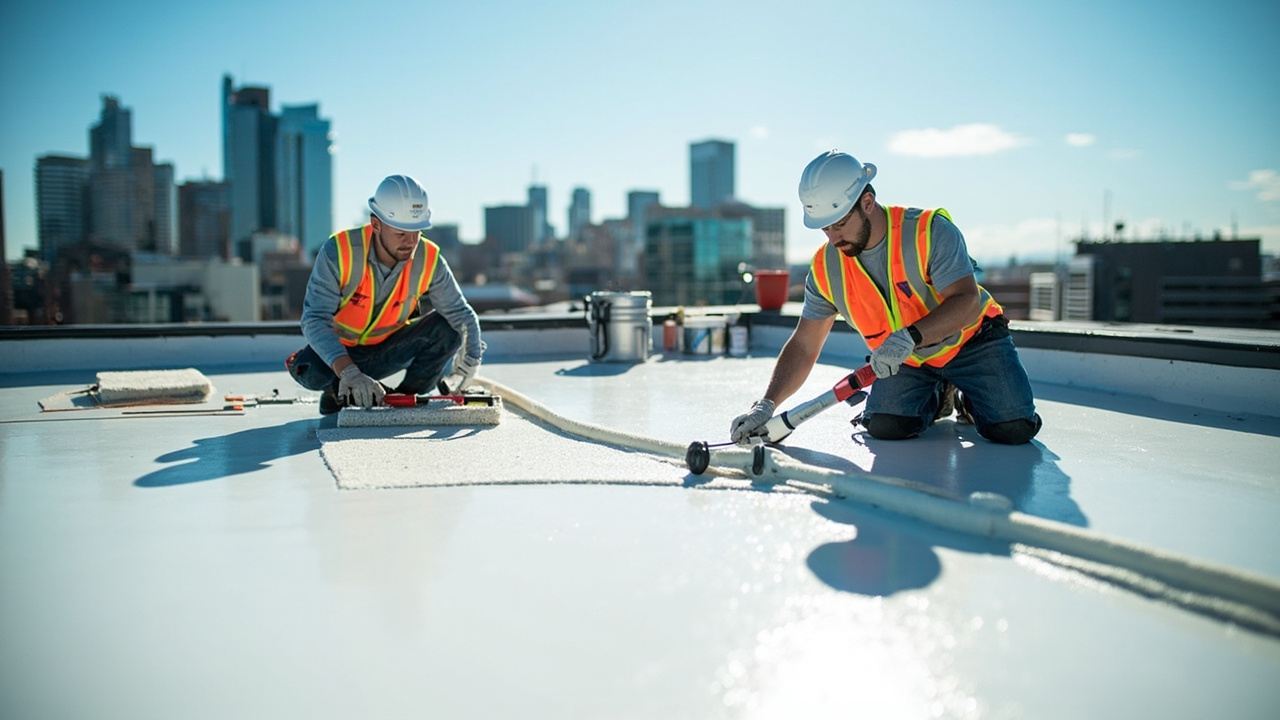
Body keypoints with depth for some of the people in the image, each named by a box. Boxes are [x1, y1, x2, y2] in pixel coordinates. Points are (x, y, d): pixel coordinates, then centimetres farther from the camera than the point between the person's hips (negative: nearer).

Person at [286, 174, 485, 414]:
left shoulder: (429, 260, -20)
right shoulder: (339, 251, -28)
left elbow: (462, 315, -15)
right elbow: (315, 321, -32)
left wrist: (468, 364, -32)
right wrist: (349, 373, -47)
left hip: (389, 352, 2)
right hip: (339, 350, -2)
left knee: (447, 329, -23)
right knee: (311, 372, -35)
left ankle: (407, 396, -4)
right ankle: (340, 391, 0)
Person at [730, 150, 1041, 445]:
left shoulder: (931, 231, -25)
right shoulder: (826, 269, -12)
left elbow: (967, 302, -30)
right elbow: (804, 346, -9)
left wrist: (910, 336, -46)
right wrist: (766, 405, -21)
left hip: (971, 343, -3)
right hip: (905, 361, 3)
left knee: (1014, 428, -20)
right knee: (885, 427, -21)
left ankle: (968, 401, 15)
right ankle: (937, 400, 12)